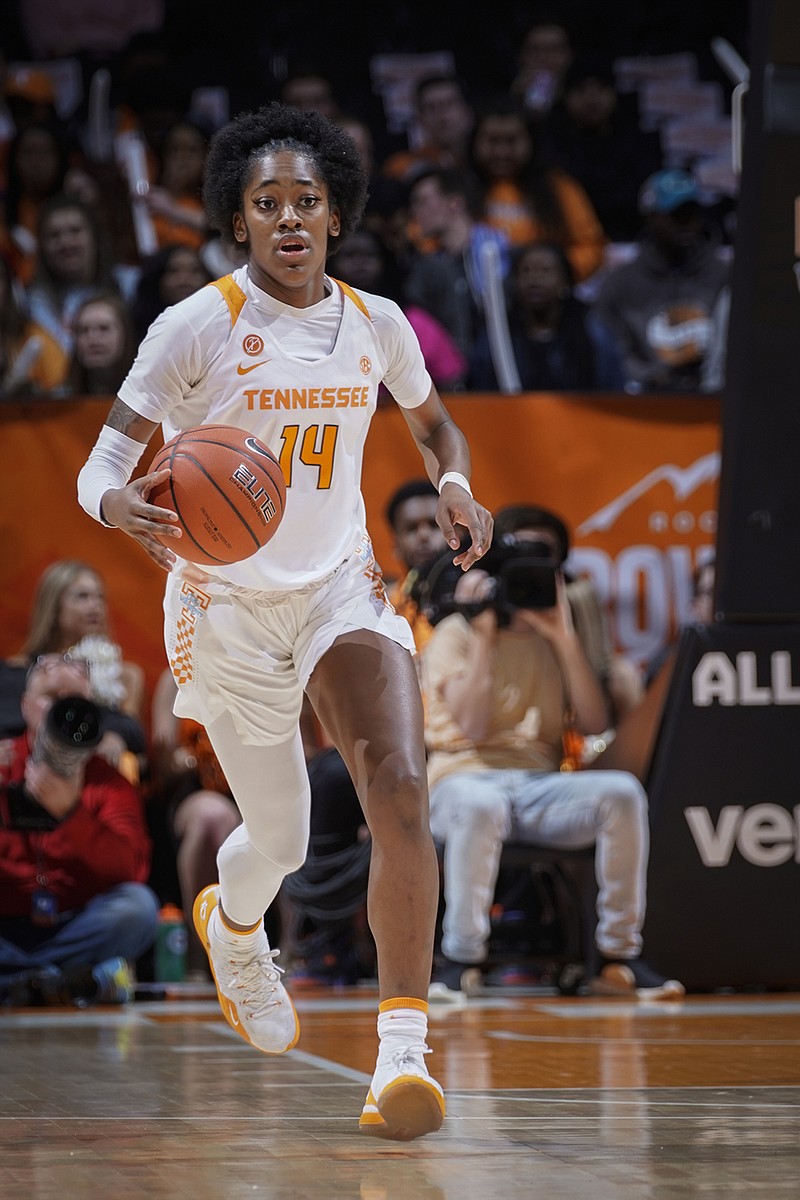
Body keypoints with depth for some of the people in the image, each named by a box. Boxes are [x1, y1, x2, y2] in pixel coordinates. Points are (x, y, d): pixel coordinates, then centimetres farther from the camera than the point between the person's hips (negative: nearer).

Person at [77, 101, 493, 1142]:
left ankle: (404, 1048, -21)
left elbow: (431, 422, 20)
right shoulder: (197, 327, -12)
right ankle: (233, 927, 49)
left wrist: (457, 488, -2)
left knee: (401, 793, -21)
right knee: (279, 839, 10)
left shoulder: (377, 325, 0)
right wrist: (124, 505, -38)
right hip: (227, 606, -2)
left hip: (341, 587, 2)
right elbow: (102, 465, -13)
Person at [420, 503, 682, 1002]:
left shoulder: (554, 640, 19)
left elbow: (595, 723, 5)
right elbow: (471, 726, -9)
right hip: (465, 778, -4)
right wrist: (483, 636, -8)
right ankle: (461, 959, -31)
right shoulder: (457, 633, 6)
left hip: (540, 786, 4)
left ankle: (618, 956, -22)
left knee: (622, 791, -27)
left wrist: (565, 637, 0)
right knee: (482, 805, -43)